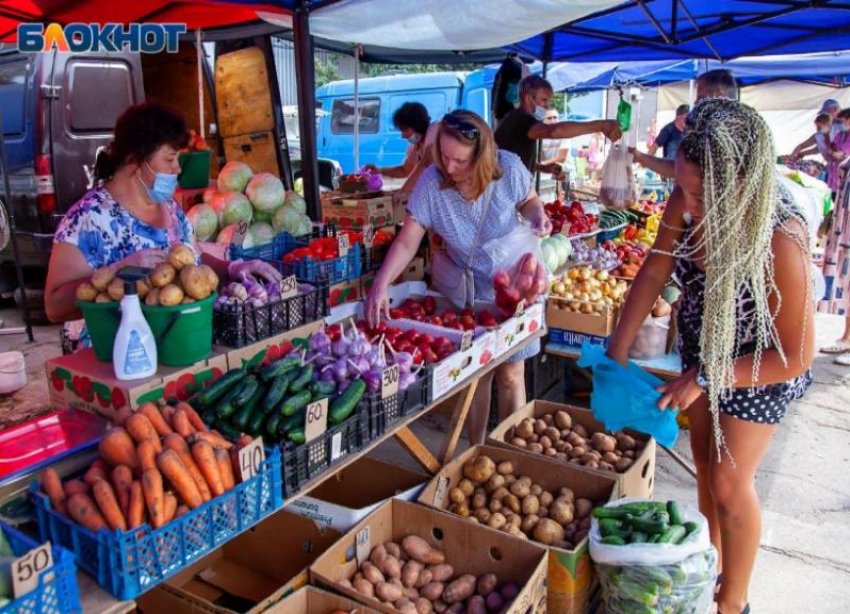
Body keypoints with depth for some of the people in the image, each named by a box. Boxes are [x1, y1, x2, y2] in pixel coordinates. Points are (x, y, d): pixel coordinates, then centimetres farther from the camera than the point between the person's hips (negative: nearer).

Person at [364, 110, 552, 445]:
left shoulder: (509, 168, -19)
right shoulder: (431, 182, -21)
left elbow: (528, 200, 3)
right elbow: (407, 242, -19)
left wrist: (538, 215, -20)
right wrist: (381, 285, -31)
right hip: (468, 291, 0)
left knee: (510, 375, 5)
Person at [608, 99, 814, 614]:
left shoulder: (780, 240, -37)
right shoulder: (689, 202, -23)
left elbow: (795, 356, -27)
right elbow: (654, 272, -8)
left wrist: (704, 379, -27)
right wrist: (617, 353, -9)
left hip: (760, 367, -5)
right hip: (702, 345, 6)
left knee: (729, 481, 4)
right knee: (705, 459, 20)